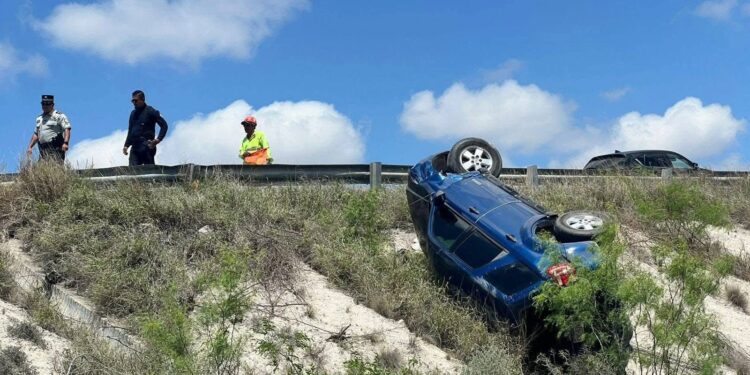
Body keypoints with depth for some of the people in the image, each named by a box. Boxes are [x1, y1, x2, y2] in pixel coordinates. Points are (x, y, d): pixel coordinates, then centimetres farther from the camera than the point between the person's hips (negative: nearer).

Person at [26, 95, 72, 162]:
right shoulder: (39, 118, 23)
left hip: (55, 149, -7)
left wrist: (65, 143, -23)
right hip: (43, 150, 7)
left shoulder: (59, 116, 1)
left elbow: (67, 130, -10)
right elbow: (36, 134, 28)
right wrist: (30, 147, 20)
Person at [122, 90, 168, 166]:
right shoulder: (133, 113, 19)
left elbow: (164, 125, -5)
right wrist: (126, 145, 14)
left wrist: (158, 139, -16)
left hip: (147, 146, -6)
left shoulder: (150, 111, -1)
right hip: (134, 147, 6)